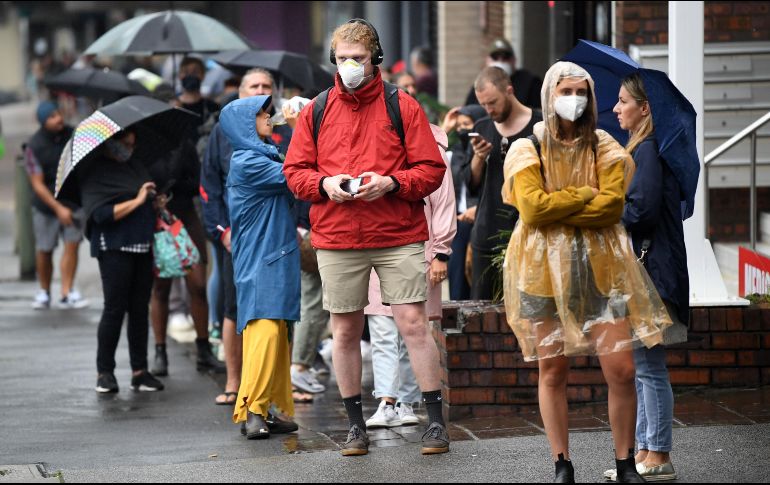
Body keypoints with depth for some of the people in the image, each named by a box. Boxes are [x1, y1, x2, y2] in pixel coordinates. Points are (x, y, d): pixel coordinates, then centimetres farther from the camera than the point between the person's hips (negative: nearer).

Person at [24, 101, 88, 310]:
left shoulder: (72, 135, -4)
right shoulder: (34, 147, -15)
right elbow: (37, 184, -15)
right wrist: (58, 208, -21)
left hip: (73, 199, 2)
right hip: (46, 204, -2)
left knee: (72, 244, -8)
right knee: (44, 250, 5)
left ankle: (67, 293, -6)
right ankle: (44, 292, 22)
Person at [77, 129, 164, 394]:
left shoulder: (134, 165, 16)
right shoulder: (94, 173, -7)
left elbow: (150, 200, 31)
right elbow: (101, 214, -17)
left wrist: (156, 202, 12)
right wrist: (137, 201, -16)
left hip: (142, 246, 7)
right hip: (114, 248, -7)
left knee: (140, 309, 6)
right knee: (115, 309, -6)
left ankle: (140, 371, 11)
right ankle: (105, 372, 3)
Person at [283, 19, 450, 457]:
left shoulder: (402, 107, 2)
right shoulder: (316, 111, 8)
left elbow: (431, 169, 0)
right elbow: (295, 170, 11)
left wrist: (391, 182, -16)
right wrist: (324, 184, -9)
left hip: (399, 238, -2)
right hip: (336, 239, 2)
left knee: (414, 324, -5)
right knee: (345, 331, 6)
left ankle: (436, 420, 2)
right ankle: (356, 424, 17)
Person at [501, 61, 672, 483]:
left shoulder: (605, 148, 7)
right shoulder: (527, 150, 2)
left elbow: (612, 205, -7)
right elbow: (532, 209, -12)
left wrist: (556, 208, -11)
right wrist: (585, 196, -8)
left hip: (601, 268, 1)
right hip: (544, 269, -1)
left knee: (621, 369, -6)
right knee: (552, 368, 2)